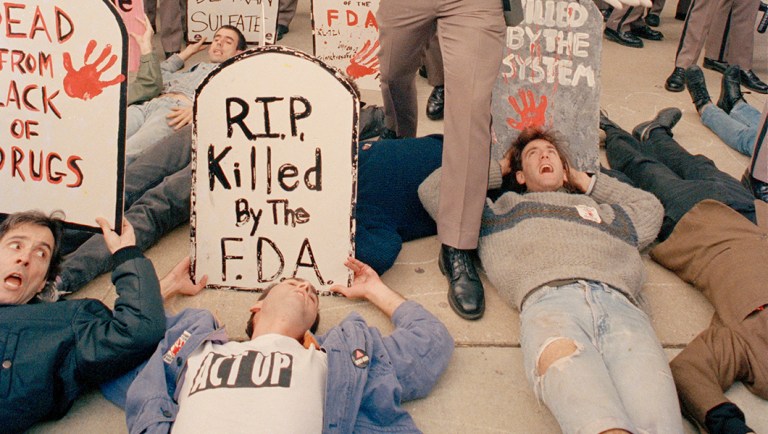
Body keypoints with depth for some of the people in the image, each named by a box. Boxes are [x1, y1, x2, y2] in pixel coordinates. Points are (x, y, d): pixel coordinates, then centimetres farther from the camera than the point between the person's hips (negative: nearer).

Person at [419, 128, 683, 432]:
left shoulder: (603, 210, 44)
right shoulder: (503, 208, 38)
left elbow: (651, 208, 58)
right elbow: (432, 190, 38)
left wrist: (587, 181, 55)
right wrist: (498, 168, 47)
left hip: (618, 302, 3)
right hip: (548, 299, -2)